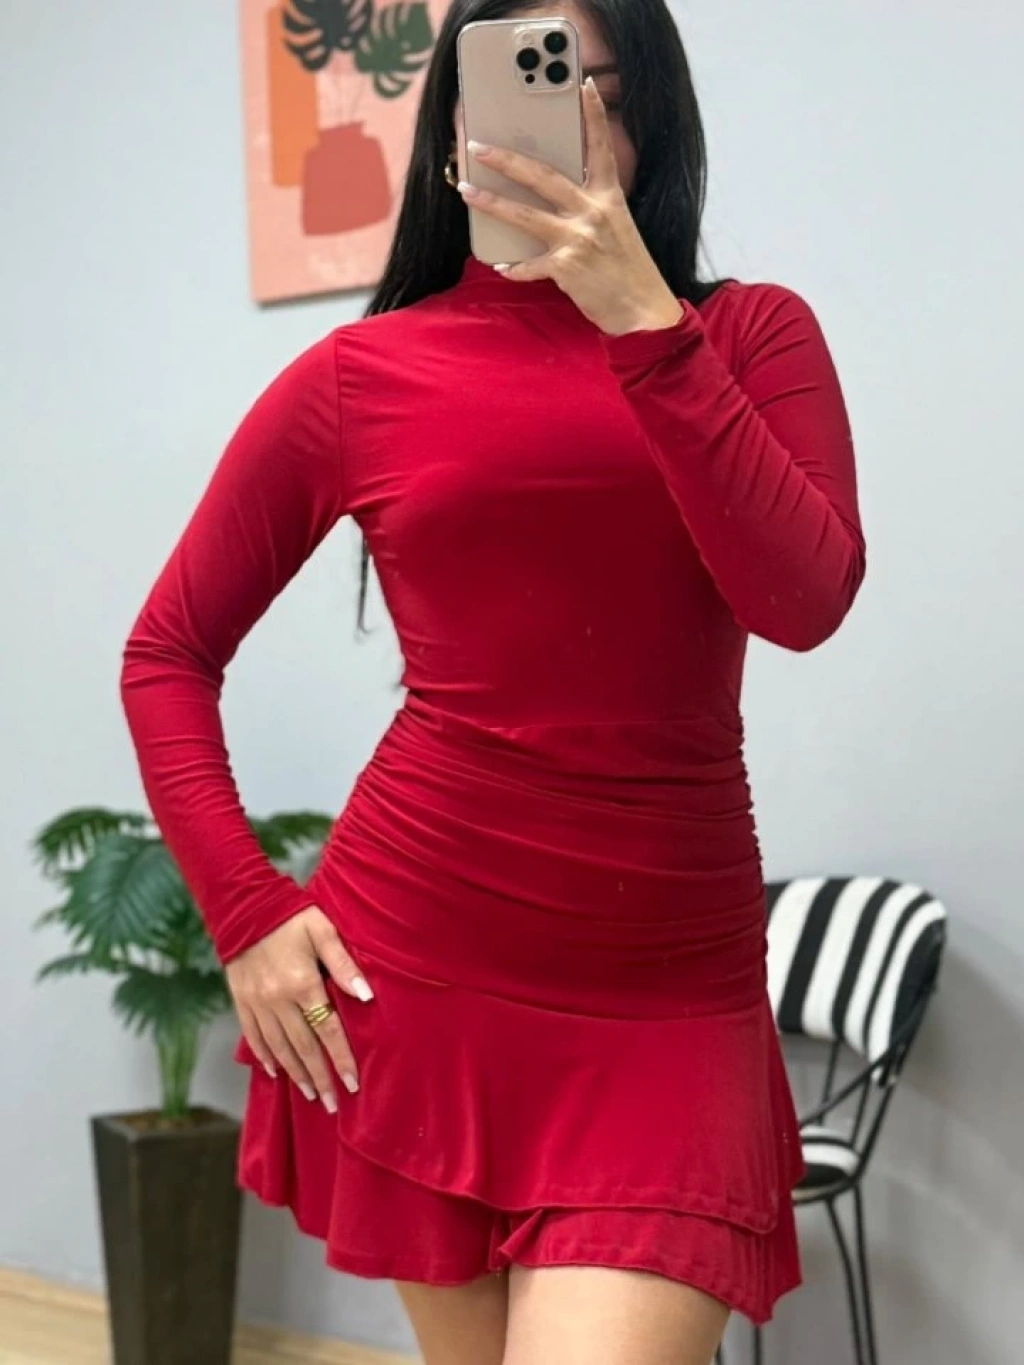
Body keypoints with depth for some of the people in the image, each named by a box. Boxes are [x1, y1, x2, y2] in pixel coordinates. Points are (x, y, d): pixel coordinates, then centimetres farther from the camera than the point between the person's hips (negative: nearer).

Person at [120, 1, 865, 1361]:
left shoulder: (748, 335, 5)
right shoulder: (356, 379, 3)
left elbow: (806, 600, -12)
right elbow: (168, 655, 9)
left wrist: (641, 321, -17)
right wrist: (247, 916, -1)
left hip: (671, 987, 0)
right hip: (415, 964, 0)